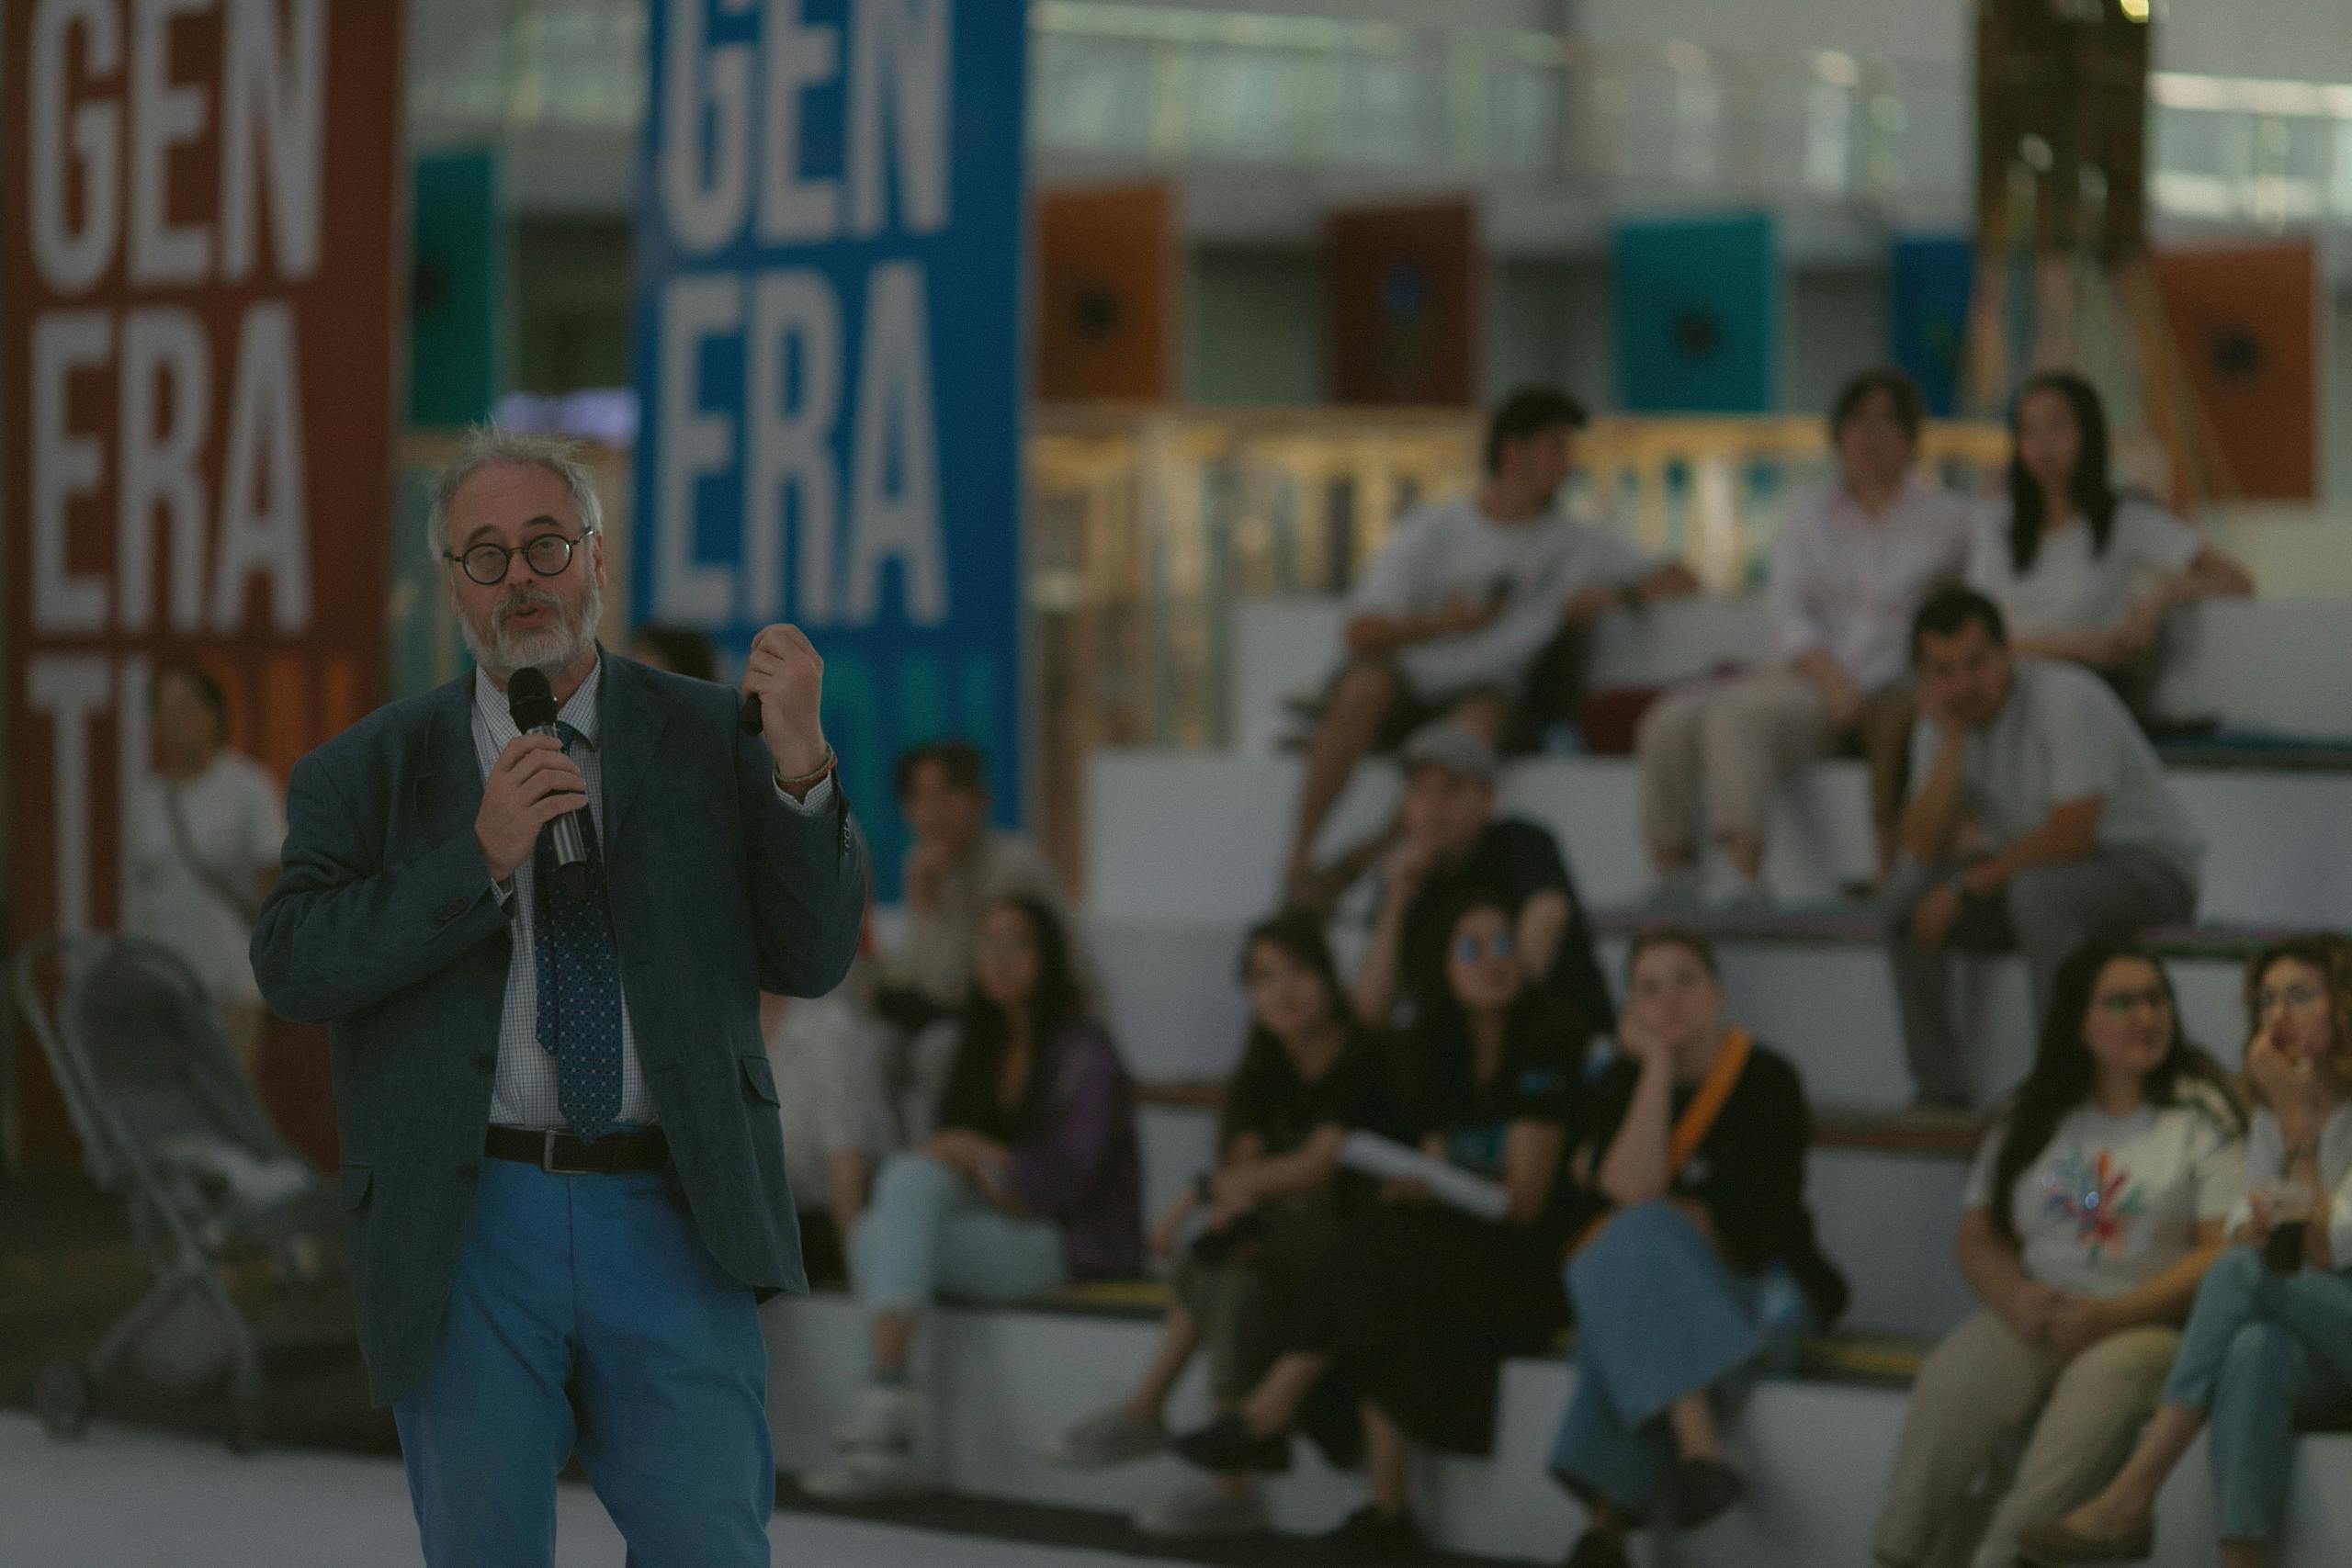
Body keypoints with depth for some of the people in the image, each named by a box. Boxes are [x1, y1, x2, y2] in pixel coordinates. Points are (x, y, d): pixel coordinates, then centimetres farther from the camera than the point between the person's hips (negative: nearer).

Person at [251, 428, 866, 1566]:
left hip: (671, 1221, 0)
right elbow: (292, 965, -5)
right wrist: (481, 861, -15)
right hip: (469, 1227, 0)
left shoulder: (711, 743, 9)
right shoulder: (367, 774, 8)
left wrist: (802, 769, -12)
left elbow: (812, 959, 3)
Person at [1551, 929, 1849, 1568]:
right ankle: (1697, 1448, -39)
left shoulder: (1766, 1079, -8)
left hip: (1758, 1289, -3)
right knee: (1634, 1244, -32)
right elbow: (1632, 1192, -17)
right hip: (1656, 1280, 3)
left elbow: (1755, 1225, -14)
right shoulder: (1624, 1080, 2)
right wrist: (1659, 1066, -17)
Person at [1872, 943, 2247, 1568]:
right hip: (2035, 1315, 3)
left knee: (2098, 1384, -37)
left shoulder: (2203, 1114, 6)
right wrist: (2016, 1297, -7)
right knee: (1956, 1377, -30)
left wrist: (2109, 1315, -14)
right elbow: (1978, 1238, 17)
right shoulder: (2033, 1117, 18)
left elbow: (2222, 1254, -3)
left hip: (2148, 1324, -3)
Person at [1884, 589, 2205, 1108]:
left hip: (2151, 868, -7)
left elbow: (2072, 835, -26)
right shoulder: (1939, 726, 0)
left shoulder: (2066, 699, -22)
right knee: (1909, 889, -10)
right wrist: (1951, 742, -20)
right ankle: (1937, 1090, -5)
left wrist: (1968, 887, -19)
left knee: (2037, 892, -36)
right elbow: (1925, 847, -11)